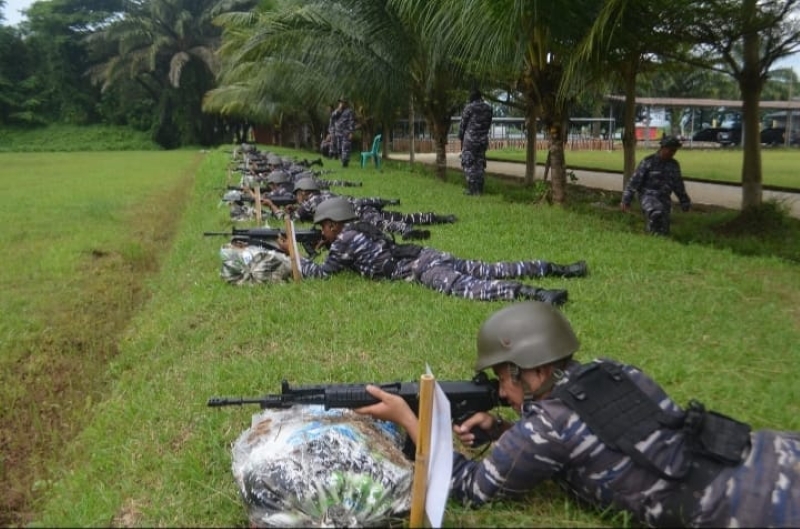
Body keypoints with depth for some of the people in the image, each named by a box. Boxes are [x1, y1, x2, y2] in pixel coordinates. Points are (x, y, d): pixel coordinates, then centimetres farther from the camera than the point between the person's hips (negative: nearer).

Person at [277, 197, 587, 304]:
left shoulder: (343, 240, 0)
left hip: (420, 269, -8)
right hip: (426, 256, 8)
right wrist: (327, 245, 35)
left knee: (468, 287, -29)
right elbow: (347, 259, 45)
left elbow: (322, 272, 3)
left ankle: (533, 294, -49)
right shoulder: (361, 228, 25)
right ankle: (559, 269, 3)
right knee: (492, 270, 5)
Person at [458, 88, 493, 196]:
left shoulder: (469, 107, -10)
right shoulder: (488, 108, 4)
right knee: (480, 164, 12)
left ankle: (471, 189, -2)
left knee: (468, 164, 1)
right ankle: (479, 189, 12)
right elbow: (489, 124, 8)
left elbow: (463, 124, -3)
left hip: (470, 139, -5)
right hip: (483, 139, 5)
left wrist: (461, 137, 10)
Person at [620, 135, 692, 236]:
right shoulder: (648, 161, -8)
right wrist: (626, 200, -11)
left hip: (664, 199, 5)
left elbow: (678, 185, 20)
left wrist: (685, 202, 24)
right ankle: (653, 234, -20)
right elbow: (635, 181, -8)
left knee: (663, 230, -1)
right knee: (657, 212, -37)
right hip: (648, 196, -5)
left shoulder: (674, 164, 8)